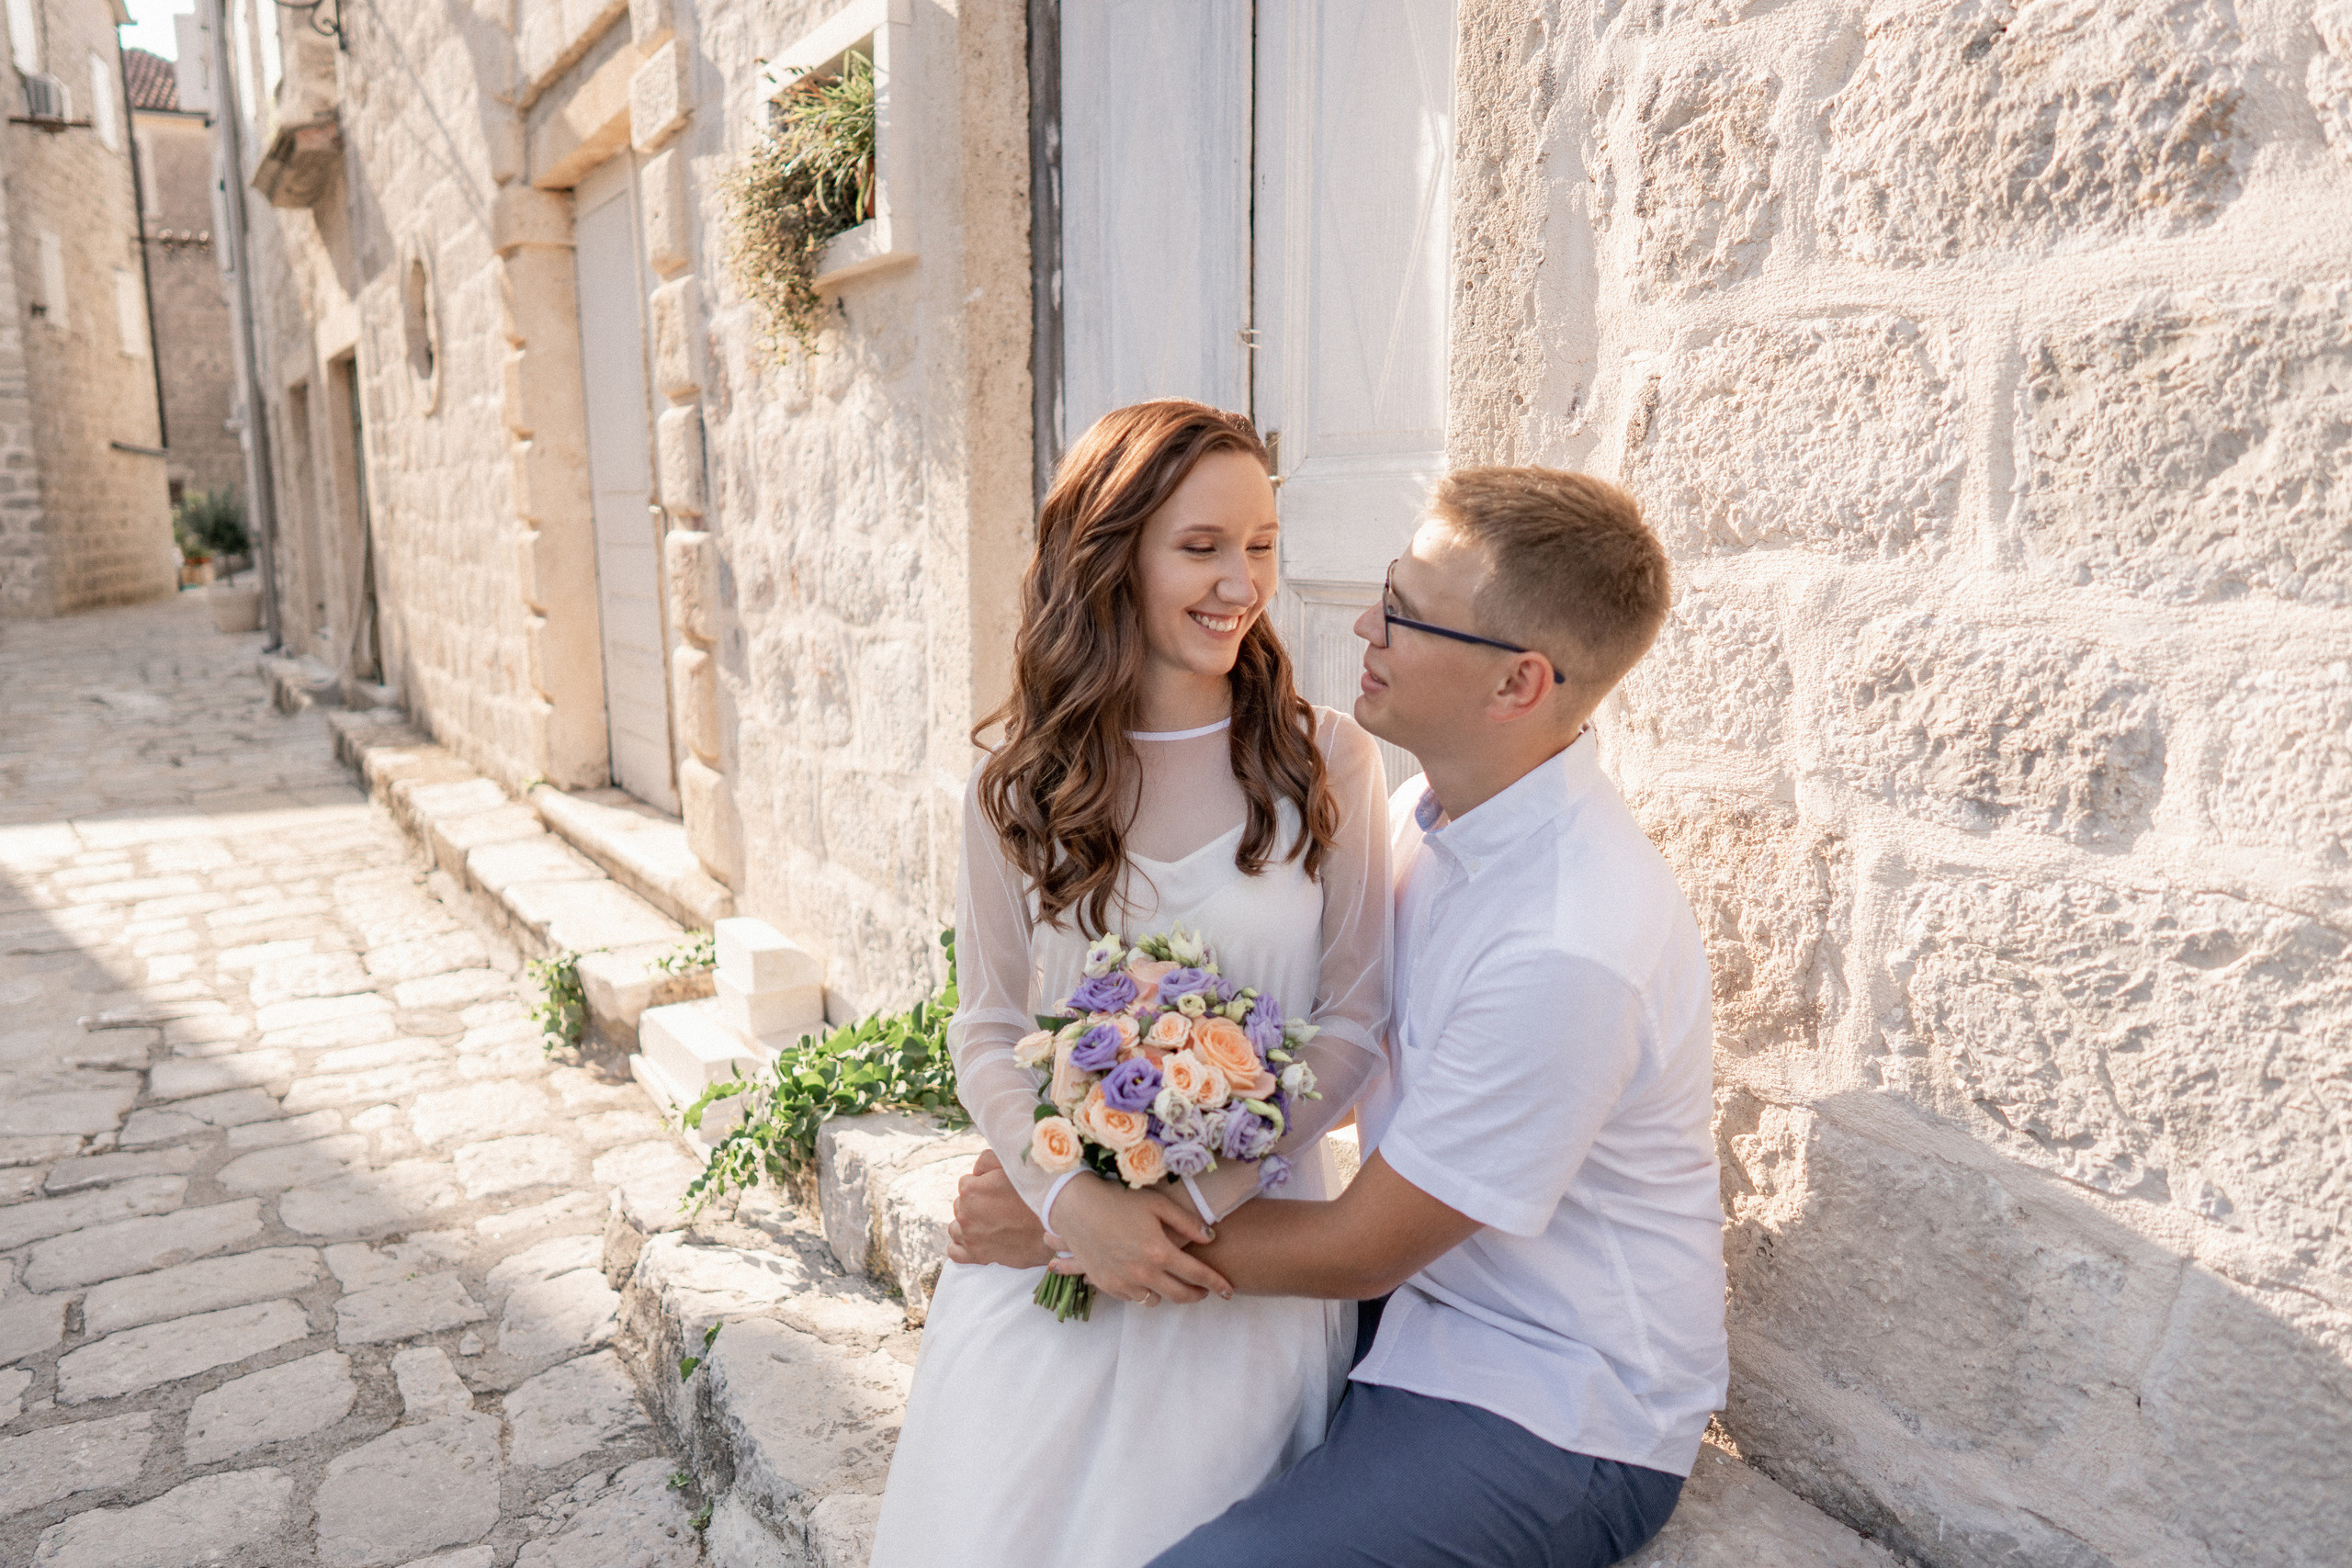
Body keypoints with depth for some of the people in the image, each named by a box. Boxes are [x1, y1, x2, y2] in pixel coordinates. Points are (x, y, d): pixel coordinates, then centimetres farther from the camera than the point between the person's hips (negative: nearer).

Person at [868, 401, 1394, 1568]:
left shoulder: (1328, 762, -4)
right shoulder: (1018, 787, 0)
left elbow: (1355, 1020, -3)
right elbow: (986, 1031, 3)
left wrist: (1209, 1190, -14)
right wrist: (1070, 1199, -14)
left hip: (1249, 1243, -1)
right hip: (1049, 1235, 2)